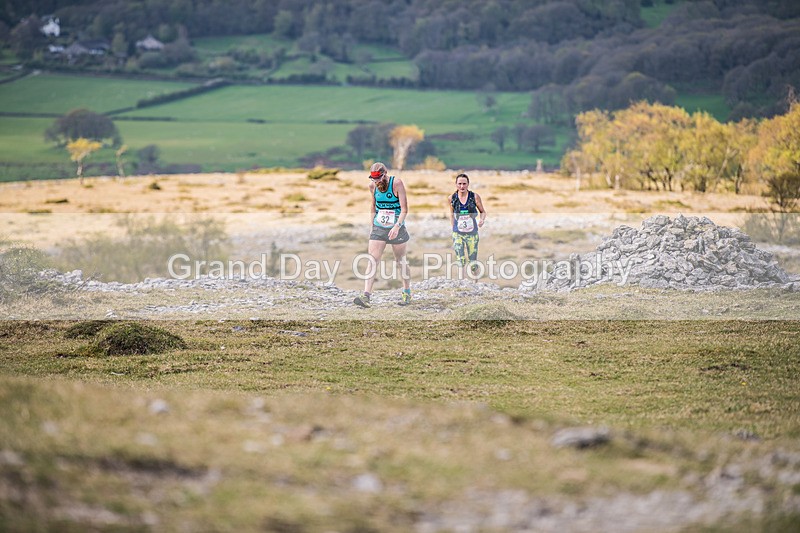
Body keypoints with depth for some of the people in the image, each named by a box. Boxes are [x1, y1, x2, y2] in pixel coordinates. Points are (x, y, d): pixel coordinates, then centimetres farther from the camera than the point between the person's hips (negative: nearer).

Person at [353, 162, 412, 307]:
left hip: (396, 228, -3)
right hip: (378, 228, 4)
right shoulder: (373, 185, 1)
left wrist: (397, 226, -28)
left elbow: (404, 209, -16)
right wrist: (372, 225, 14)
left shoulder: (397, 183, -14)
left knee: (400, 261, 10)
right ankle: (366, 296, -18)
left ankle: (407, 292, 28)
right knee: (372, 261, -10)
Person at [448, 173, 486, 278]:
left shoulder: (475, 197, -5)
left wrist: (482, 220, -15)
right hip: (458, 233, 0)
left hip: (472, 233, 0)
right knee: (461, 261, -7)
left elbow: (483, 212, 5)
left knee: (472, 261, 6)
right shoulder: (452, 198, -2)